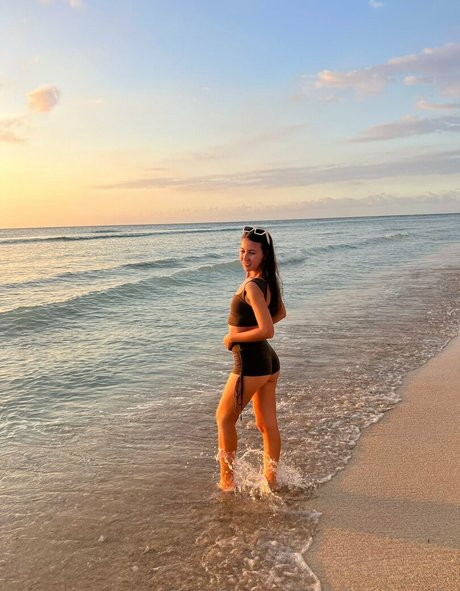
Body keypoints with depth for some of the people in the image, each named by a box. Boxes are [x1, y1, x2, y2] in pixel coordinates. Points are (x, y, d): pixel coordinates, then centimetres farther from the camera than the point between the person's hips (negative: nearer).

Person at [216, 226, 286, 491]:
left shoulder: (252, 286, -21)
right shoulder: (268, 281, 7)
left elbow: (267, 330, -27)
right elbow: (280, 313, 23)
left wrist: (234, 337, -14)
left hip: (251, 363, -9)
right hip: (269, 361, 9)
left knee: (224, 419, 10)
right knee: (267, 424, 17)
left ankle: (227, 480, 20)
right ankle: (271, 479, 29)